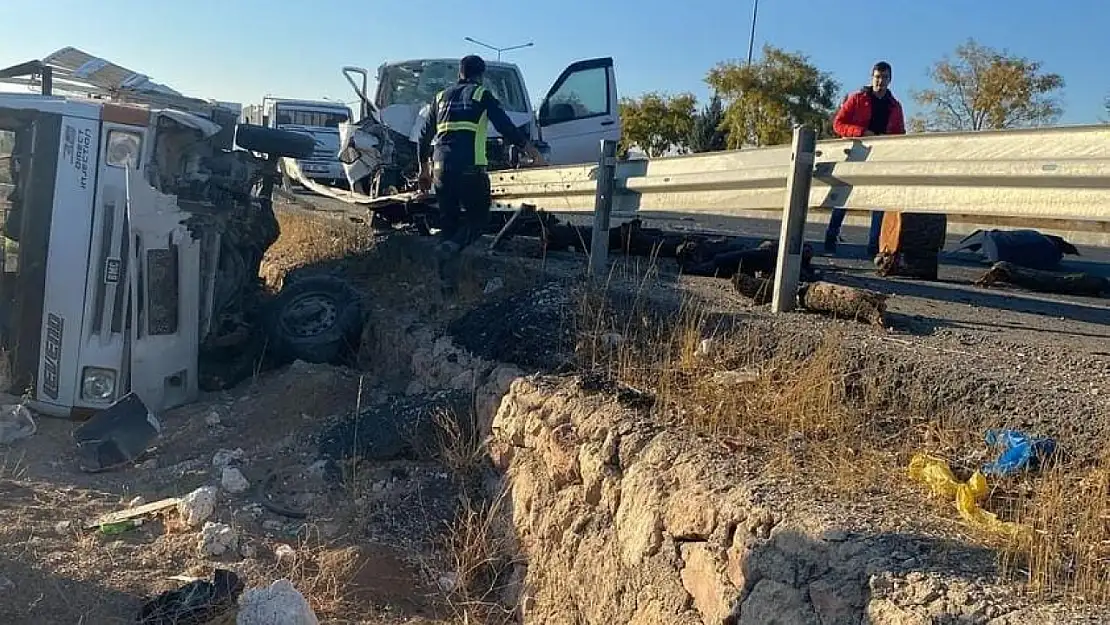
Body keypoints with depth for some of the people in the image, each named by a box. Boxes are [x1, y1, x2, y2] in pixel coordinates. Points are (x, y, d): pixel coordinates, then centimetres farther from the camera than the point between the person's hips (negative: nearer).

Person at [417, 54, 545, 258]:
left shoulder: (441, 96, 21)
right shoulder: (482, 95, 9)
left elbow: (425, 136, 23)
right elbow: (507, 128, 1)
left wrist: (424, 169, 32)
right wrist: (533, 152, 6)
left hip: (441, 167, 4)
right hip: (470, 167, -4)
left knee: (448, 218, 15)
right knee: (479, 216, 5)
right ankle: (454, 244, -22)